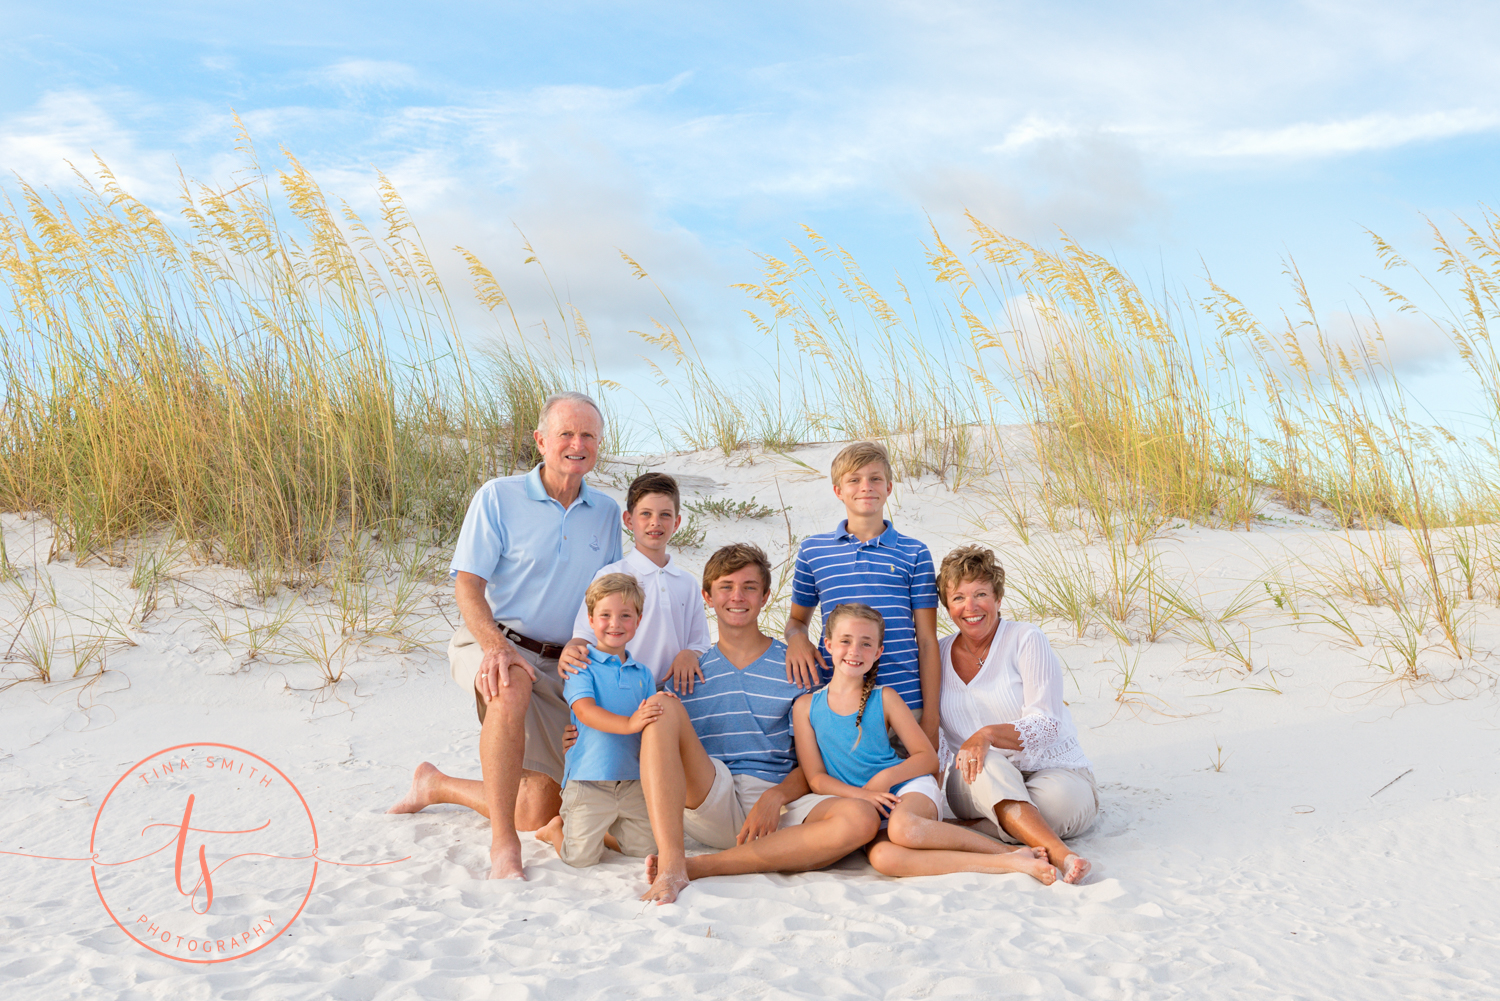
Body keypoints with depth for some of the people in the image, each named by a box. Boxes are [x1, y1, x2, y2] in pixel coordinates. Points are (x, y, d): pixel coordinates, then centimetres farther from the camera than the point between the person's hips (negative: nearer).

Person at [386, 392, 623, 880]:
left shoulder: (606, 513, 8)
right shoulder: (498, 497, -5)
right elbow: (467, 584, -11)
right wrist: (495, 647, -28)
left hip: (563, 664, 5)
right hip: (491, 645, -4)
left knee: (539, 812, 1)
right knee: (513, 687, -42)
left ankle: (437, 785, 28)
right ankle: (503, 844, -34)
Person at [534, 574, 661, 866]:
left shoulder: (643, 674, 11)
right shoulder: (582, 666, -5)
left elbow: (651, 724, 10)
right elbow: (584, 710, -20)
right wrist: (628, 724, -35)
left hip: (632, 780, 5)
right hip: (588, 779, -5)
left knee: (645, 848, 2)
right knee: (581, 857, -7)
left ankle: (601, 828, 28)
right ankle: (557, 828, 25)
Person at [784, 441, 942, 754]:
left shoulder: (914, 554, 6)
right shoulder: (812, 550, 9)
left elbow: (927, 641, 6)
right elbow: (797, 618, 21)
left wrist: (931, 717, 2)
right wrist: (796, 637, -4)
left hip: (904, 702, 0)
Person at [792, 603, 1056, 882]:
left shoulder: (884, 698, 5)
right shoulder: (806, 707, 7)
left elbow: (928, 757, 5)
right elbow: (816, 778, 4)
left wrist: (885, 778, -12)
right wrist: (862, 795, -13)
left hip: (909, 787, -1)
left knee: (903, 828, -39)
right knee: (882, 857, -35)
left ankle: (1011, 852, -26)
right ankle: (1008, 865, -35)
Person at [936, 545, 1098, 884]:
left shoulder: (1026, 640, -6)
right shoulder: (939, 655, 7)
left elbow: (1046, 725, -13)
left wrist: (989, 734, -30)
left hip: (1054, 771, -2)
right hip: (976, 788, 2)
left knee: (1059, 798, -38)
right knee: (987, 765, -35)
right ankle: (1057, 853, -47)